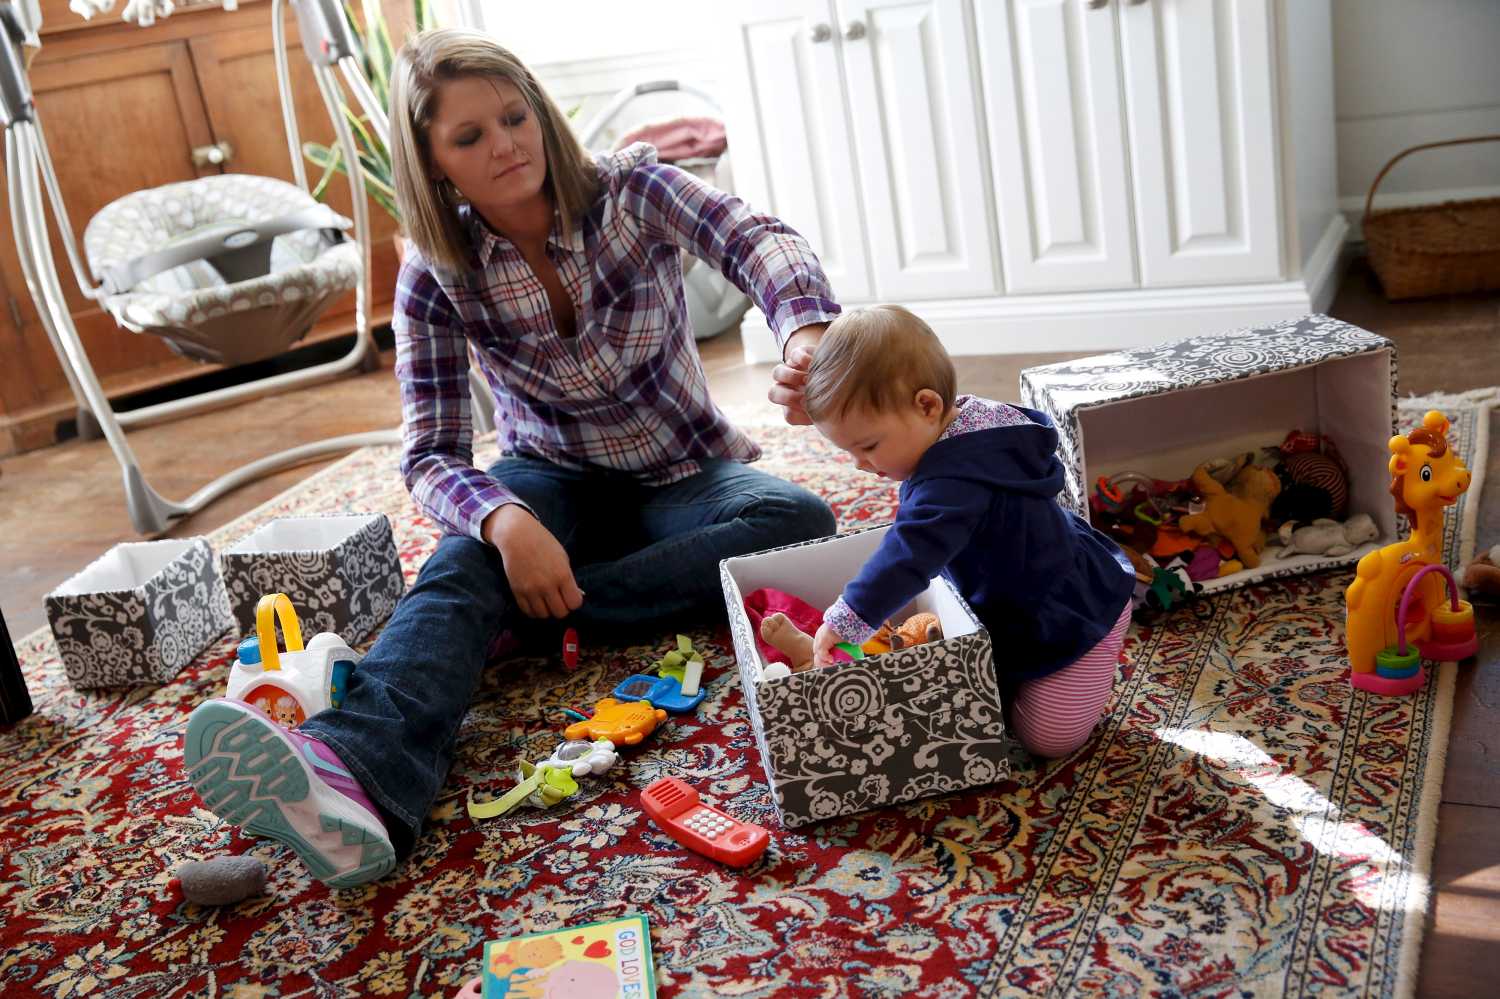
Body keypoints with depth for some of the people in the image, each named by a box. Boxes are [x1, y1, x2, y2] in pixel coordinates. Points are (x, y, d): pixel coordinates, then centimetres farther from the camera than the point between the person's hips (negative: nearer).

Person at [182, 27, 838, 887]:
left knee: (801, 523, -30)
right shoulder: (438, 276, -12)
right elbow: (432, 454, -18)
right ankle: (358, 770, -61)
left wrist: (805, 332, -58)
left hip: (682, 477, 1)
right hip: (554, 481, 0)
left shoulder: (630, 190, -15)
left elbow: (756, 241, -34)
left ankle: (522, 614, -32)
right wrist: (505, 524, -41)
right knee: (465, 563, -33)